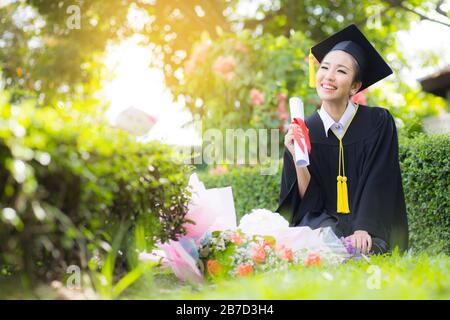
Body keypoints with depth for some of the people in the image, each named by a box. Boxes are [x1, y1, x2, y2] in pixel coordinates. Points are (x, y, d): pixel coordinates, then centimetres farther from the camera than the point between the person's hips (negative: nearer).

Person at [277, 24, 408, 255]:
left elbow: (379, 185, -8)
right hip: (321, 221, 1)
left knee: (361, 249, -33)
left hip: (370, 230, -1)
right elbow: (309, 202, -1)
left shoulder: (378, 123, -3)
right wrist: (298, 159, -17)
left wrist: (363, 230, -23)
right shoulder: (301, 132, 3)